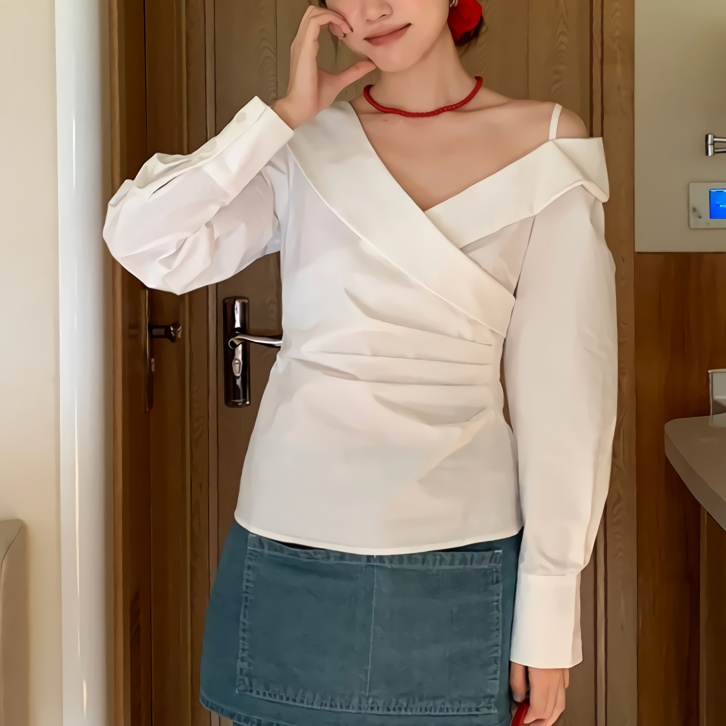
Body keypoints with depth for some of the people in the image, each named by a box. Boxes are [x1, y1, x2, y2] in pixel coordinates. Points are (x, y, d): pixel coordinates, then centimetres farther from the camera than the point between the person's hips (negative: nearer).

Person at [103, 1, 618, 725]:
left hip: (460, 562, -1)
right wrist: (286, 113, -7)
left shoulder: (546, 145, 0)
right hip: (289, 553, 1)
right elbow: (142, 240, -9)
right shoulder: (303, 147, 4)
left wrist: (549, 608, -4)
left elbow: (561, 389, -3)